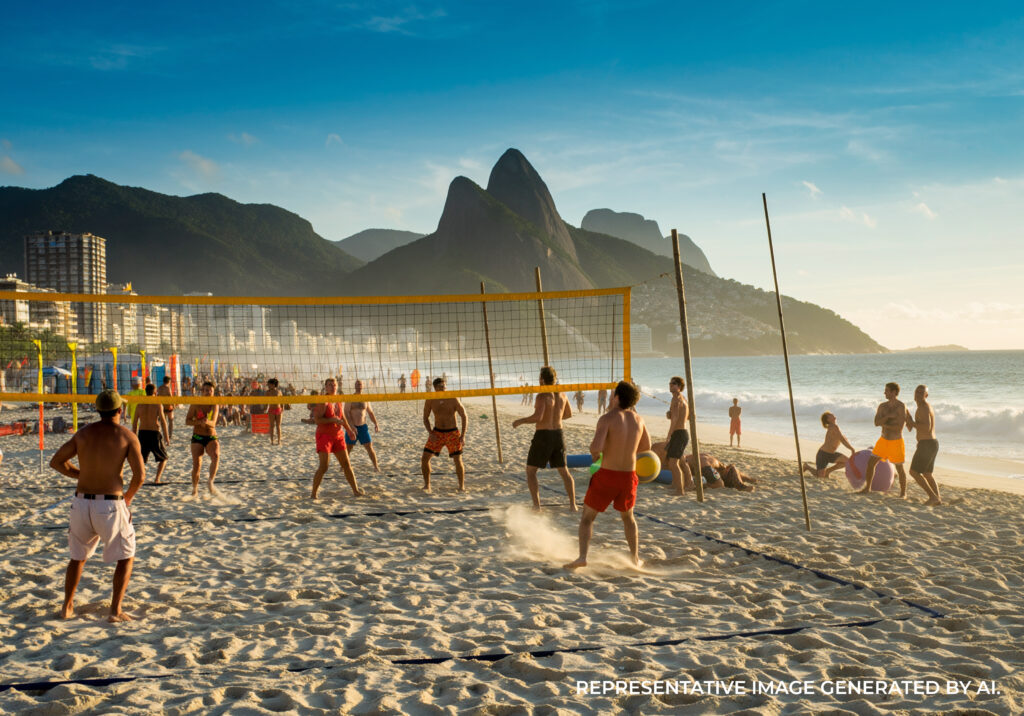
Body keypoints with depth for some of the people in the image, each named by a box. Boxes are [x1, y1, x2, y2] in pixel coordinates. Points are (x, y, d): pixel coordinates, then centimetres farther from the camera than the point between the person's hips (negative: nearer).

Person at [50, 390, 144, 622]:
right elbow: (140, 475, -9)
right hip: (110, 505, -4)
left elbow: (56, 462, 12)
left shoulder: (83, 433, 6)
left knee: (78, 557, 25)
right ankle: (115, 610, 3)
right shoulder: (127, 436, -4)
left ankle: (67, 607, 26)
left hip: (81, 502, 4)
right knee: (126, 557, 13)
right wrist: (128, 496, 10)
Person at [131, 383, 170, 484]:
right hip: (154, 434, -3)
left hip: (142, 433, 3)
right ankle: (157, 479, 2)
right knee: (163, 458, 15)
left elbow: (134, 422, 6)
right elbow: (163, 422, -11)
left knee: (140, 459, 17)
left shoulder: (139, 405, 3)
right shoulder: (157, 405, -8)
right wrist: (166, 437, -4)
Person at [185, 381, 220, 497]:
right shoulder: (195, 404, -1)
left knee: (216, 455, -28)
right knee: (197, 464, -4)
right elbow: (187, 421, -4)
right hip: (197, 437, 0)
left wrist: (207, 422, -34)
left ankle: (210, 481, -19)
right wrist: (199, 422, -22)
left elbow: (213, 423, -10)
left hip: (212, 437, 1)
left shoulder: (215, 405, 1)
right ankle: (195, 489, 15)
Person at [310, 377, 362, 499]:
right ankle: (313, 494, -3)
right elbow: (316, 419, -20)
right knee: (323, 467, -13)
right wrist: (333, 420, -26)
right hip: (324, 435, -7)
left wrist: (349, 430, 22)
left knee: (346, 464, 8)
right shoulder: (323, 402, -12)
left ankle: (356, 490, 15)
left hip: (338, 435, 7)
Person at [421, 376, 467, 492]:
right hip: (437, 432, 2)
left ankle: (462, 486, 9)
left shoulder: (453, 400, -12)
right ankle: (427, 485, 8)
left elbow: (464, 417, -5)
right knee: (425, 458, -7)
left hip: (452, 433, -2)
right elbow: (425, 418, 6)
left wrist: (463, 435, -12)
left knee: (458, 460, -9)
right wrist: (431, 433, -9)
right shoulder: (430, 401, -6)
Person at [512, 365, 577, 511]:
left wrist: (520, 421, -13)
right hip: (558, 435, 6)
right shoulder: (562, 395, 5)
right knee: (564, 471, 16)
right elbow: (569, 414, 19)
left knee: (530, 471, 7)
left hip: (543, 436, -6)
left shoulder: (542, 396, -16)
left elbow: (537, 417, -27)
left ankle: (536, 505, -2)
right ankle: (573, 504, 10)